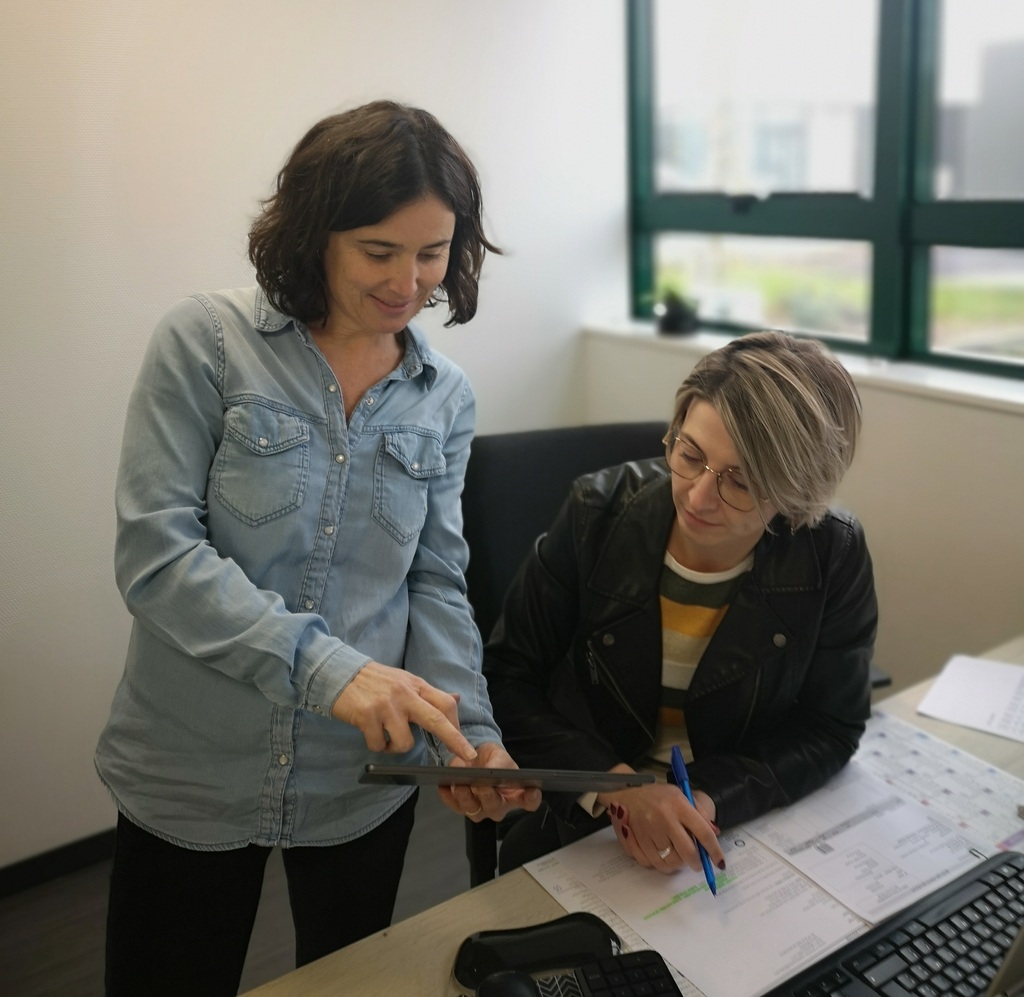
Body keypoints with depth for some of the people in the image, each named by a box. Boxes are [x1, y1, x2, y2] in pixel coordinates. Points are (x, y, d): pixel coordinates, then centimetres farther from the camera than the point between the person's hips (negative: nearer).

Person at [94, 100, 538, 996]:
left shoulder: (446, 399, 2)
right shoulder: (206, 345, -11)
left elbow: (436, 582, 2)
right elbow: (154, 553, -17)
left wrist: (471, 735, -13)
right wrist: (328, 668, -27)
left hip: (364, 785, 3)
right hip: (192, 784, -2)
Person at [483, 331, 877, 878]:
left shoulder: (835, 559, -14)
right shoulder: (598, 514, -14)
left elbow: (828, 727, -4)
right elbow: (506, 677, -9)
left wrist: (711, 798, -21)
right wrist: (615, 786, -23)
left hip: (745, 824, 2)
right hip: (579, 821, -1)